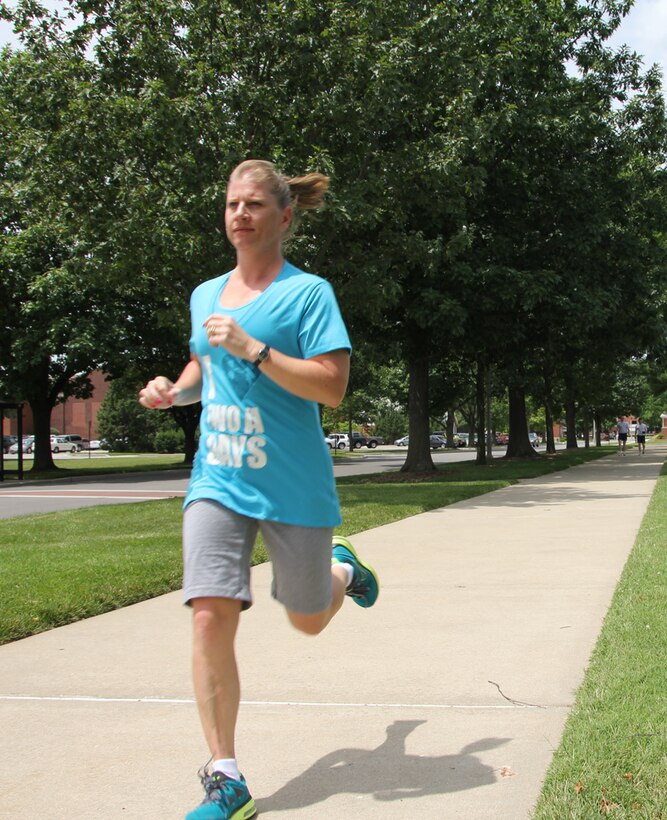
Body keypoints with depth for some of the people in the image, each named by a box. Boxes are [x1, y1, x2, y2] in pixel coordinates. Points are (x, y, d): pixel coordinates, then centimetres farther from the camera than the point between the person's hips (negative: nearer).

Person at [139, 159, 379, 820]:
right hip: (218, 482, 4)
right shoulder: (205, 295, 10)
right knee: (210, 616, -13)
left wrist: (252, 348, -23)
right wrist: (172, 392, 5)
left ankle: (341, 568, 51)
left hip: (292, 486, -3)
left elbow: (332, 388, -16)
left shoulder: (307, 292, -7)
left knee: (308, 620, 14)